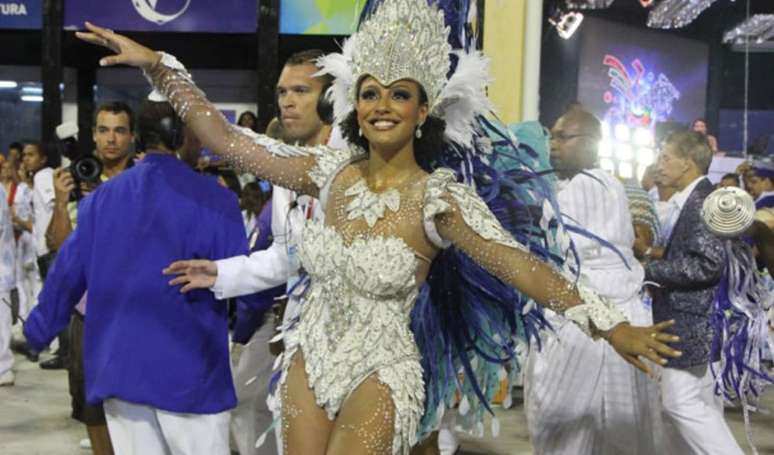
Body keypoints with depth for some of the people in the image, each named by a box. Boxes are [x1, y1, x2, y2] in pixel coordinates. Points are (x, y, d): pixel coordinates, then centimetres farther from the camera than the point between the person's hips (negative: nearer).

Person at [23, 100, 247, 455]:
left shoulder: (101, 197, 3)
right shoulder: (214, 200, -11)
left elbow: (67, 274, 8)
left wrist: (38, 331, 23)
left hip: (118, 366, 5)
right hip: (190, 369, -4)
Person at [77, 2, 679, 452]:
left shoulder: (438, 197, -15)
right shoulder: (331, 171, -3)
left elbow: (519, 264, -22)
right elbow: (224, 138, -1)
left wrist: (613, 326, -30)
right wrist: (158, 64, -4)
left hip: (380, 372, -4)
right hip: (310, 357, 4)